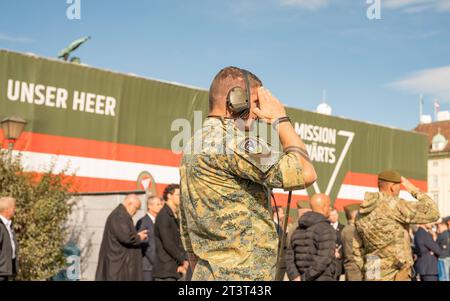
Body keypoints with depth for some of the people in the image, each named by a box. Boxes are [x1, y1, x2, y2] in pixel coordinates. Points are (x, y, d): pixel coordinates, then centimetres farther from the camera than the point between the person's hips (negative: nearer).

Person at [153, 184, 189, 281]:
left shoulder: (175, 217, 17)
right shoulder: (163, 216, -11)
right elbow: (168, 244, -18)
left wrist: (183, 263, -2)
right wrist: (183, 261, -11)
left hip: (173, 269, 9)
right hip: (164, 271, -9)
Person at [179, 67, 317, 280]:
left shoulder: (193, 145, 14)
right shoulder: (230, 139, -16)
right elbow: (305, 174, -20)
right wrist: (280, 119, -7)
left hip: (207, 273, 10)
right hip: (242, 275, -10)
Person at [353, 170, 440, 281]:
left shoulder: (362, 213, 10)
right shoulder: (394, 205, -13)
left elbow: (357, 249, 14)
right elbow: (433, 213, -11)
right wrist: (414, 190, 0)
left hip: (372, 276, 8)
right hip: (395, 276, -8)